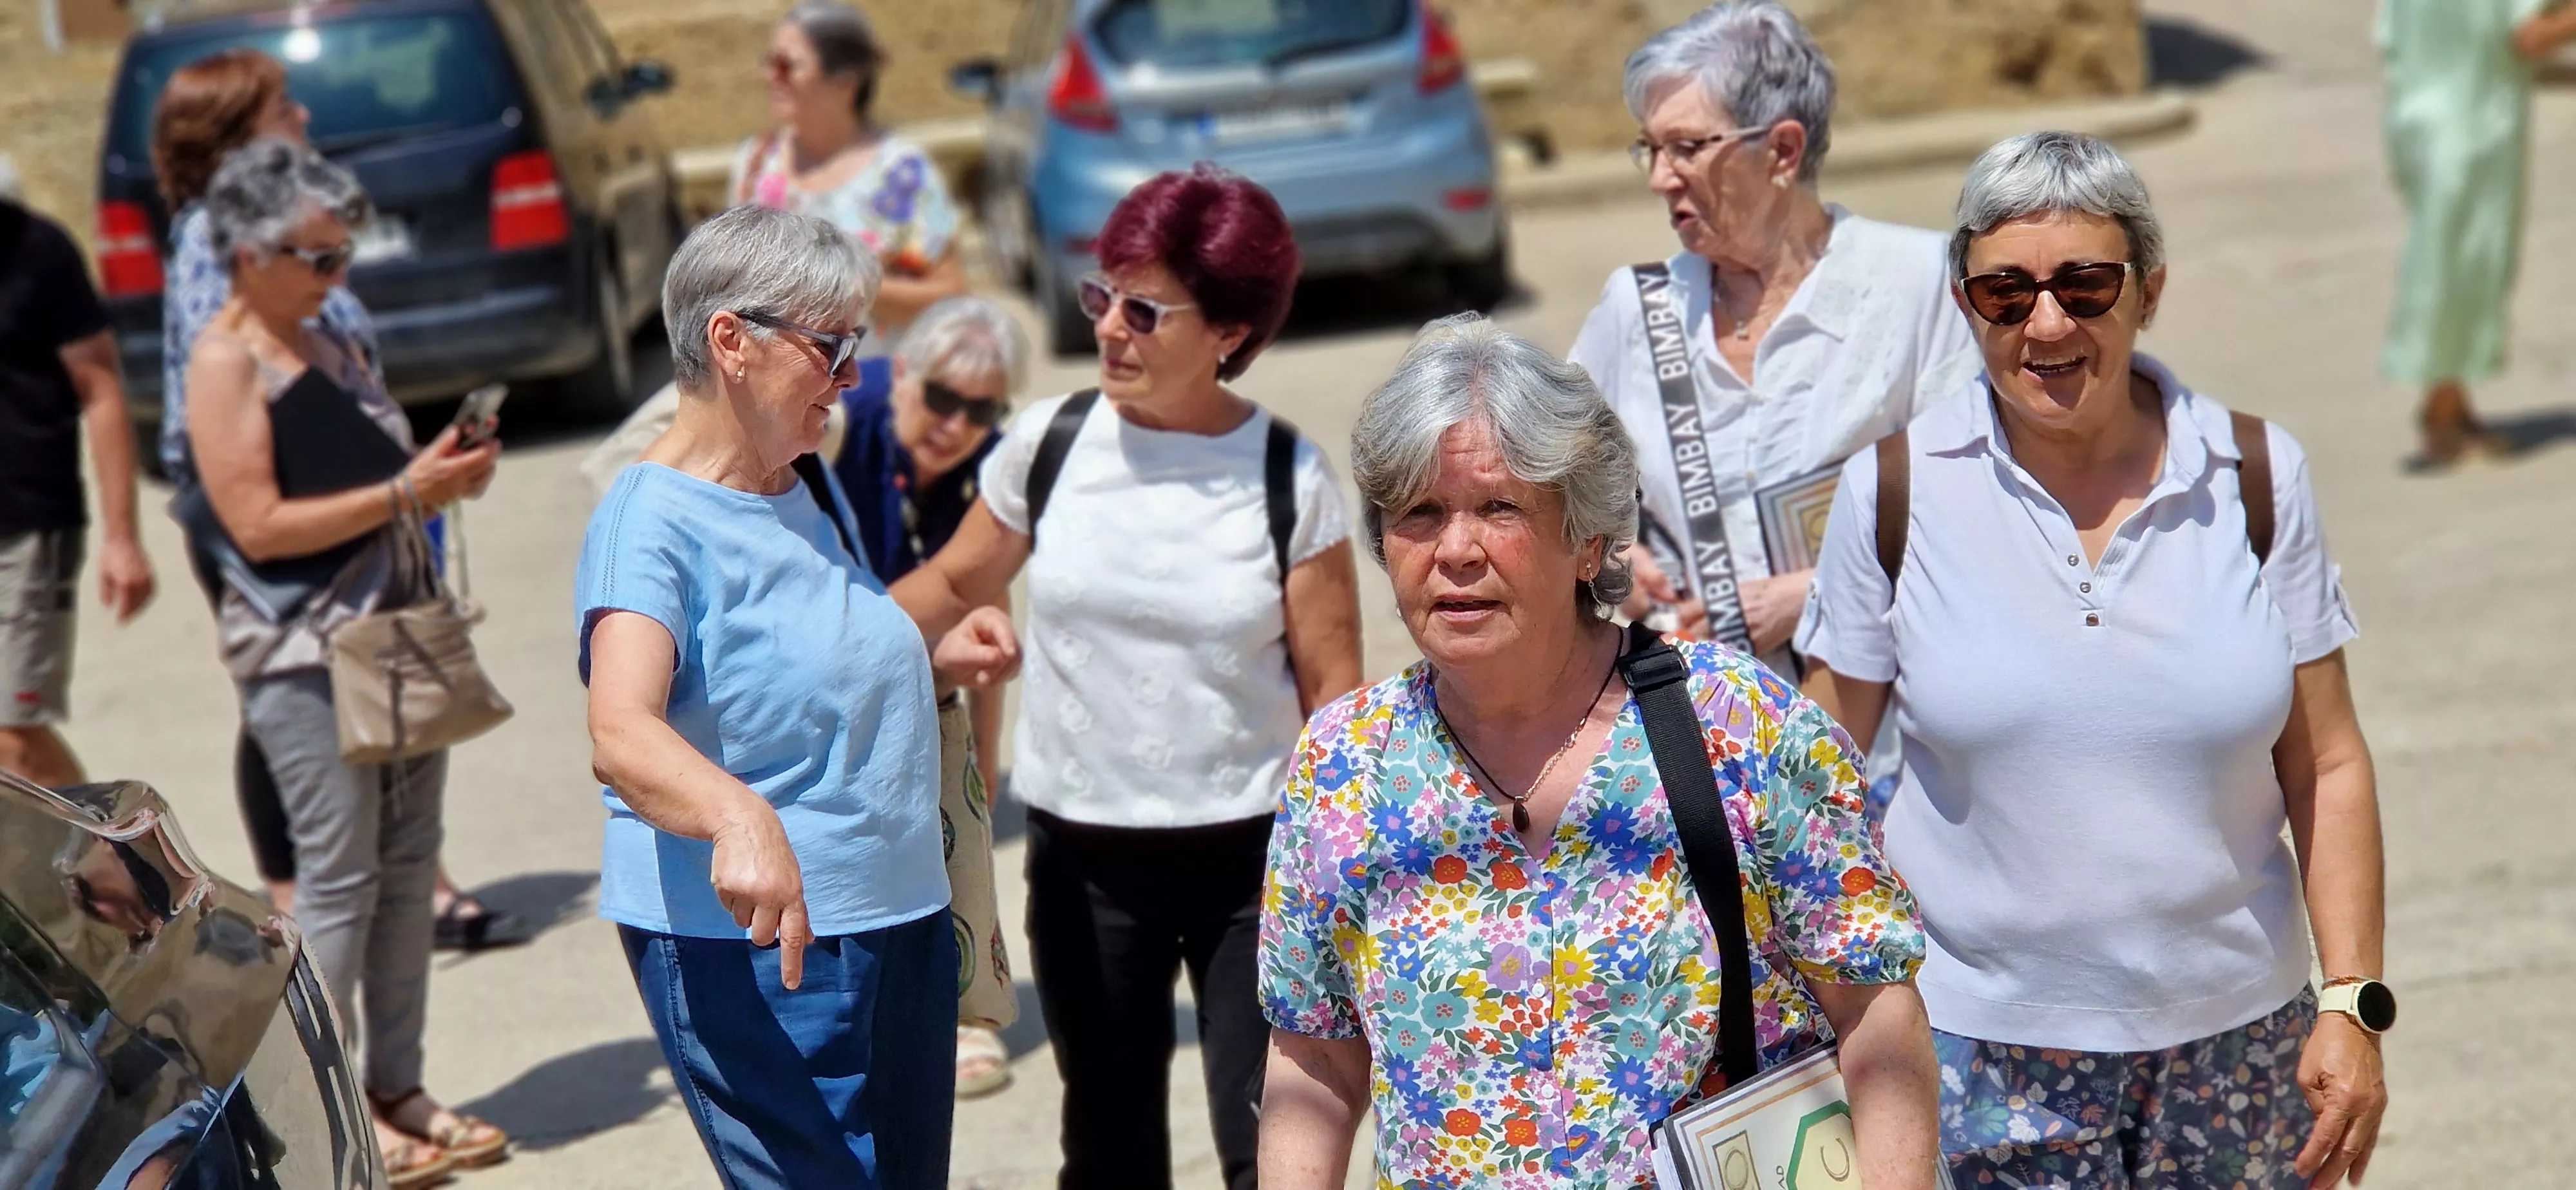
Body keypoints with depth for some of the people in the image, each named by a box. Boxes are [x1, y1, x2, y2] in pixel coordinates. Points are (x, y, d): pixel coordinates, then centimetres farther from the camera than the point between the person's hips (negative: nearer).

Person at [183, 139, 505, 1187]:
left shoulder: (333, 346, 15)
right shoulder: (224, 364, -10)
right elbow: (259, 524, -17)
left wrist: (439, 472, 2)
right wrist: (403, 492, -19)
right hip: (301, 651, -8)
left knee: (407, 865, 9)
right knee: (338, 878, -5)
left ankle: (397, 1089, 17)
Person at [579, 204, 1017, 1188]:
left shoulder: (813, 491, 14)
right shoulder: (651, 519, -15)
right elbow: (623, 734, -31)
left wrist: (931, 650, 15)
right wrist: (738, 819, -49)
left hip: (901, 918, 9)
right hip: (751, 941, -9)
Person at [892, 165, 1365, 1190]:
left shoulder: (1287, 478, -7)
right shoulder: (1050, 443, -2)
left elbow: (1333, 691, -4)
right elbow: (955, 583, 13)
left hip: (1248, 854, -2)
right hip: (1083, 854, 3)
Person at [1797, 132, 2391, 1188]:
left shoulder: (2256, 479, 0)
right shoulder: (1897, 490, -4)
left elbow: (2326, 771, 4)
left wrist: (2354, 1003, -1)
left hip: (2234, 1032, 2)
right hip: (1980, 1050, -1)